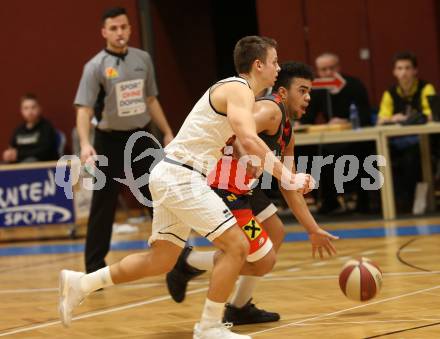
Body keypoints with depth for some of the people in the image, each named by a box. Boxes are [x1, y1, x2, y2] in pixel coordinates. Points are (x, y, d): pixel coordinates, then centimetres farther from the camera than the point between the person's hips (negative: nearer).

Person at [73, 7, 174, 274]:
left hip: (141, 136, 4)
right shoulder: (96, 66, -10)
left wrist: (168, 132, 13)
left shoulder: (143, 59, 5)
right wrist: (85, 144, -30)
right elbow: (84, 110, -16)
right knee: (103, 206, 1)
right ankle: (95, 266, 9)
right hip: (110, 141, -4)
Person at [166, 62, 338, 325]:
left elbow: (290, 189, 26)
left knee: (276, 235, 26)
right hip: (223, 192, -11)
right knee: (264, 261, -6)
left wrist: (313, 229, 25)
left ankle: (240, 308, 32)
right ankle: (188, 263, 8)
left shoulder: (288, 134, 19)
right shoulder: (270, 111, -12)